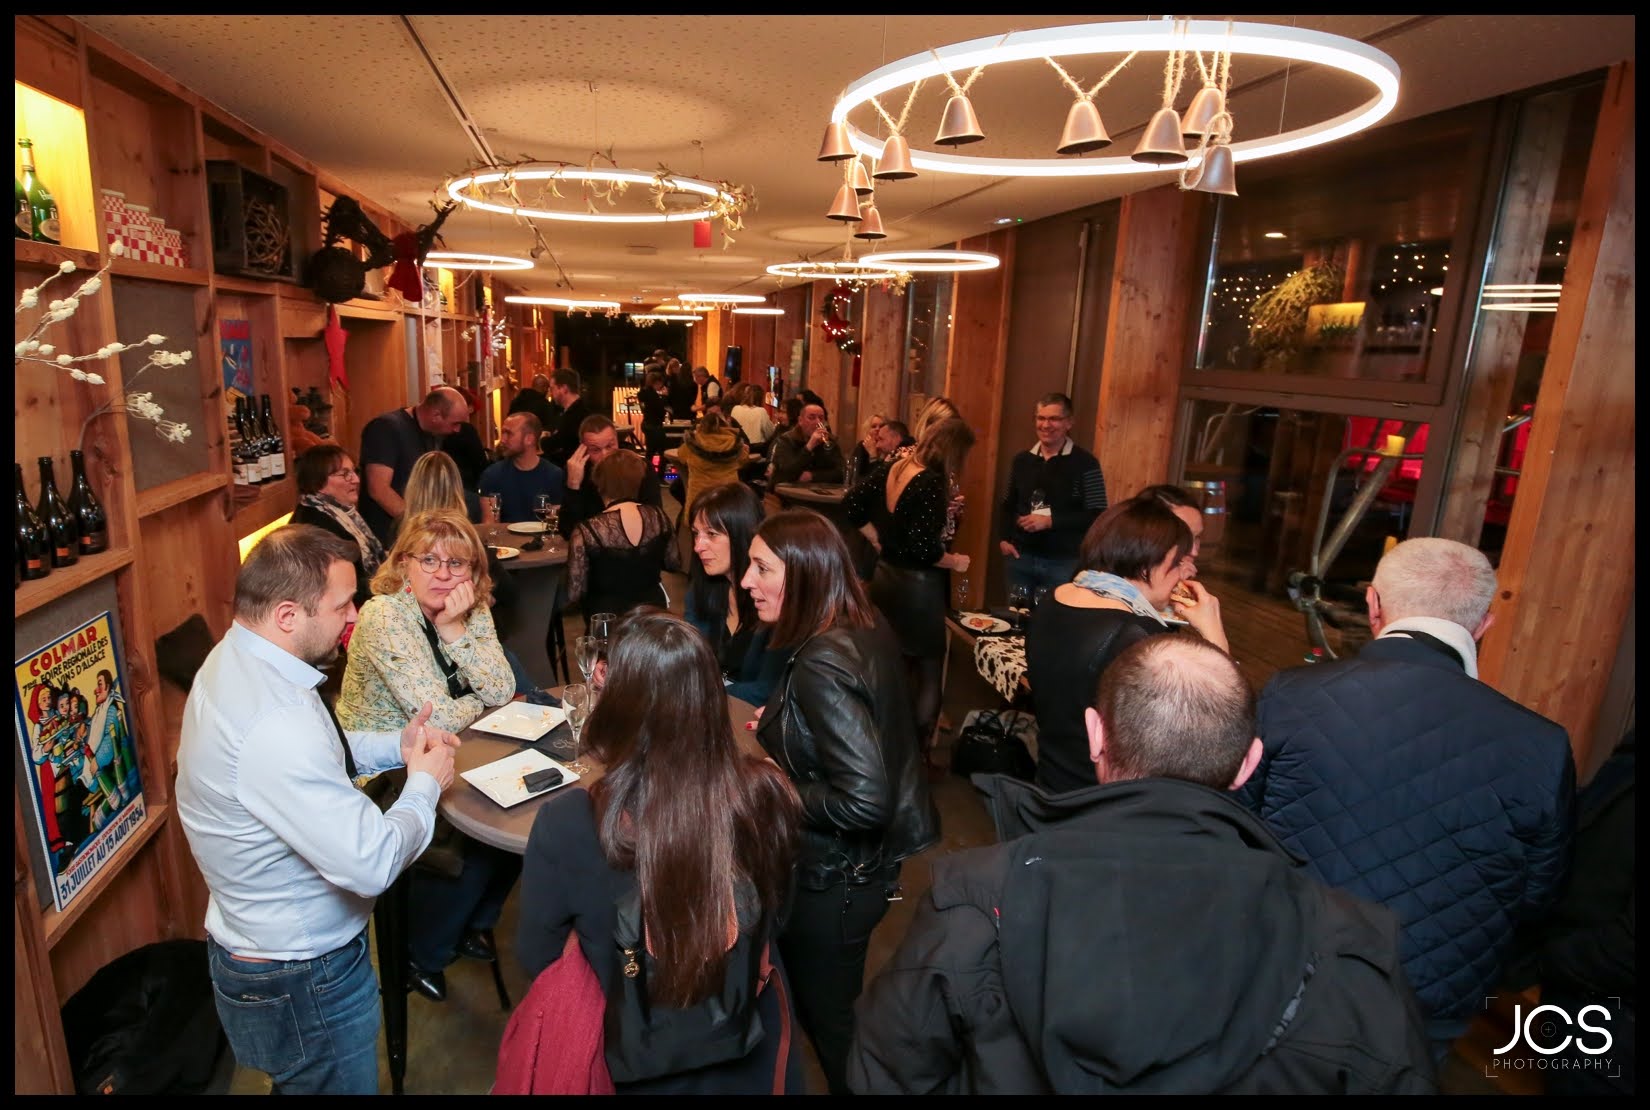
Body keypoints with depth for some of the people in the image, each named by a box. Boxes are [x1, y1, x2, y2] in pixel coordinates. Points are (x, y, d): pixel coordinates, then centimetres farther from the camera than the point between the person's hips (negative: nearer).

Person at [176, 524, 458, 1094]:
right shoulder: (273, 725, -37)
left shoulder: (233, 660, -5)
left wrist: (395, 745, -1)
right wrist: (425, 784, -18)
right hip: (300, 978, -9)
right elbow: (371, 864, -34)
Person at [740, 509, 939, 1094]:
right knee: (834, 1008, 28)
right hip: (866, 863, 9)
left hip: (832, 880, -9)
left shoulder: (821, 663, -30)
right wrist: (784, 728, 7)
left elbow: (864, 800, -33)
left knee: (826, 1018, 16)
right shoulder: (865, 631, -3)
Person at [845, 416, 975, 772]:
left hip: (884, 576, 8)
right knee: (928, 670, 8)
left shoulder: (891, 470, 2)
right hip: (917, 585, -8)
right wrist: (955, 562, -8)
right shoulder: (931, 483, -21)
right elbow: (924, 547, -25)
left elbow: (850, 506, 6)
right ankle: (919, 750, 15)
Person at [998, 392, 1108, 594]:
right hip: (1020, 558, 5)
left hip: (1063, 562, -4)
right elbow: (1007, 504, 20)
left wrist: (1050, 521, -18)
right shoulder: (1022, 460, 9)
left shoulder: (1085, 464, -6)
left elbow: (1097, 516, -10)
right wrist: (1003, 539, 5)